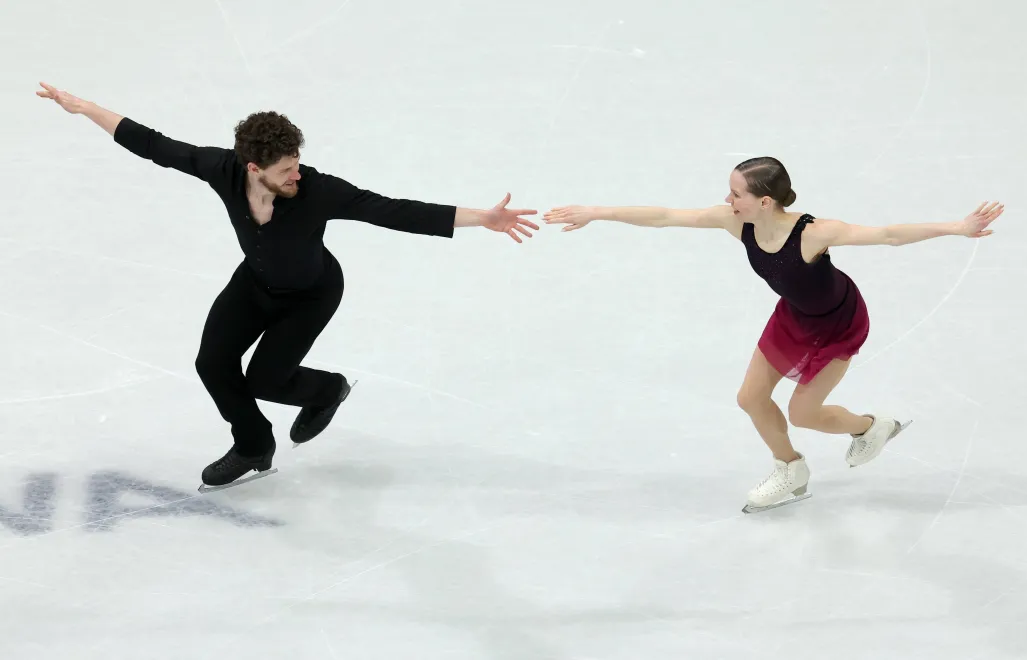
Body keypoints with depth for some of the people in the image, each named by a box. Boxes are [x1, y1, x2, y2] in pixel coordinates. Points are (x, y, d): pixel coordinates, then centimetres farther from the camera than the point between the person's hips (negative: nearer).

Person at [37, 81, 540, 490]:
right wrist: (82, 108, -19)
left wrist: (481, 219, -47)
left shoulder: (318, 192, -40)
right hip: (255, 282, 4)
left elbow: (396, 213, -42)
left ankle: (326, 390, 28)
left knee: (264, 379, -7)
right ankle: (254, 449, 24)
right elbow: (155, 147, -22)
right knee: (214, 364, -3)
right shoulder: (224, 170, -32)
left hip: (311, 294, -4)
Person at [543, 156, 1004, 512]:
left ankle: (868, 426, 38)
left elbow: (887, 235, -47)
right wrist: (594, 214, -23)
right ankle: (791, 475, 41)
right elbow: (663, 216, -24)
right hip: (794, 315, 6)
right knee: (751, 398, 13)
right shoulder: (737, 222, -27)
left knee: (801, 414, 5)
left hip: (838, 326, -6)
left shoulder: (812, 234, -42)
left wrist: (956, 228, -56)